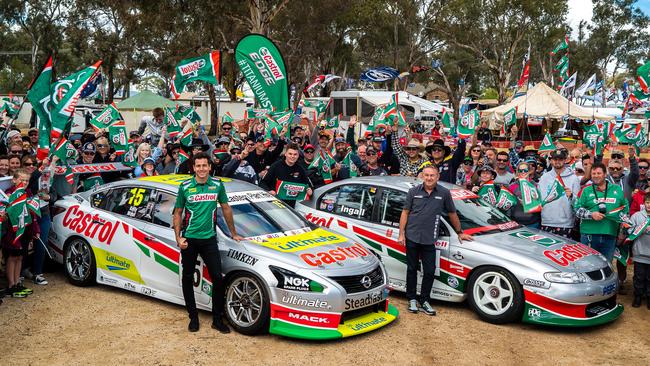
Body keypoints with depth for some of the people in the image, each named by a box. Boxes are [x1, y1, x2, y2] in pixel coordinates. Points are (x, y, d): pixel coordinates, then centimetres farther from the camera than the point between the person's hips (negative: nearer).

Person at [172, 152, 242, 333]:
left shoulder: (217, 185, 2)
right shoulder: (185, 187, -2)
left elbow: (226, 209, 13)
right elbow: (178, 214, 5)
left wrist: (233, 233, 17)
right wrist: (178, 237, -6)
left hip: (209, 238, 1)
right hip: (189, 240, 0)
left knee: (218, 278, -3)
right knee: (188, 278, 8)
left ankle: (218, 319, 10)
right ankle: (193, 317, 23)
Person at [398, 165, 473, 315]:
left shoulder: (444, 193, 2)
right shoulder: (414, 191, 2)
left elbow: (452, 214, 12)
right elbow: (405, 213, 5)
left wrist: (460, 233, 19)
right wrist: (401, 234, -1)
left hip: (429, 240, 0)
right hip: (412, 237, 0)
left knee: (430, 271, 3)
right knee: (412, 269, 9)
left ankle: (425, 300, 18)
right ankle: (412, 299, 21)